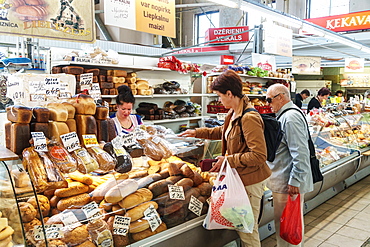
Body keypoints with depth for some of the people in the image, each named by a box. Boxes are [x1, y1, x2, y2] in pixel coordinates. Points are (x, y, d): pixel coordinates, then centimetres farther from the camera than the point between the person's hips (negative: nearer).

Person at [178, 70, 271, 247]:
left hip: (250, 180, -9)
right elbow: (223, 131, 28)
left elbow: (259, 156, -26)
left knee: (247, 229, 5)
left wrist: (229, 160, -21)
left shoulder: (249, 118, -24)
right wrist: (197, 132, 24)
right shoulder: (234, 114, 7)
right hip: (240, 178, 10)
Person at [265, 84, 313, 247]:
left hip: (288, 183, -11)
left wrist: (295, 181, -23)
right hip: (282, 180, 11)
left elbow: (300, 154, -25)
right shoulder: (285, 115, 14)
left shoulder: (290, 117, -20)